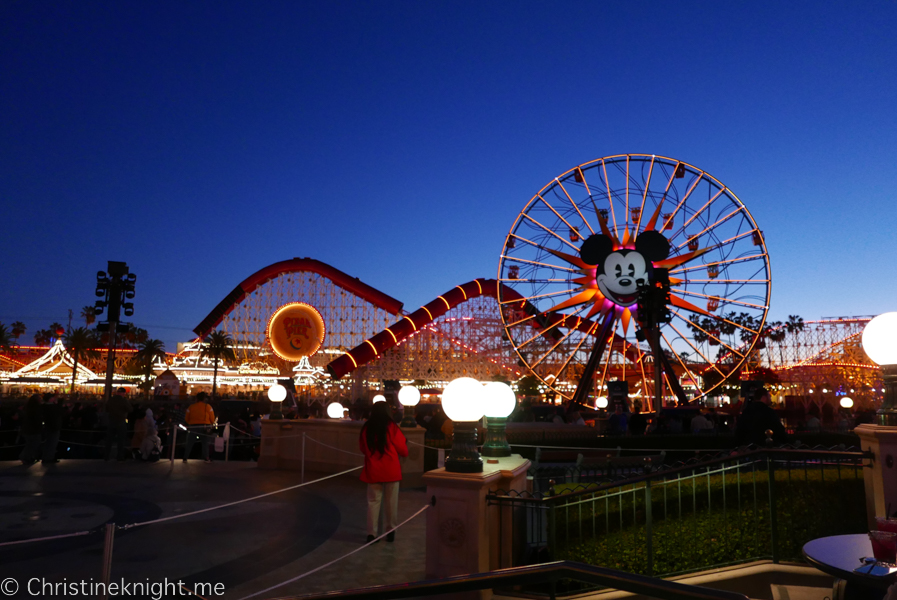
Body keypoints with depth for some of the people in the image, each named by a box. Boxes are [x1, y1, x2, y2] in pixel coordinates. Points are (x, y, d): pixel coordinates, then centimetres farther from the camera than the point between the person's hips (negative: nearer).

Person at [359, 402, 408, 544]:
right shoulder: (392, 427, -10)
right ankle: (391, 530, 16)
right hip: (391, 471, -2)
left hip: (372, 471, 2)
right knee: (391, 502, 9)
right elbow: (403, 450, -3)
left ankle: (372, 533, 5)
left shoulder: (366, 428, -2)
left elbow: (362, 449, 13)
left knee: (373, 501, 8)